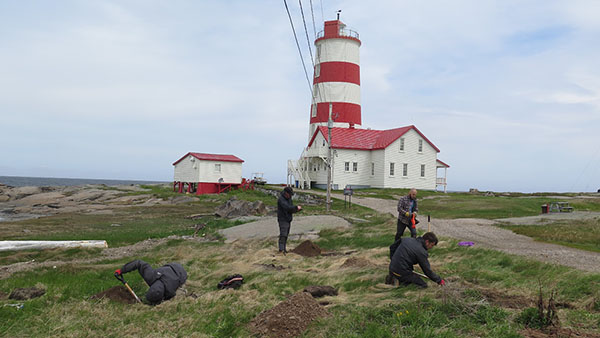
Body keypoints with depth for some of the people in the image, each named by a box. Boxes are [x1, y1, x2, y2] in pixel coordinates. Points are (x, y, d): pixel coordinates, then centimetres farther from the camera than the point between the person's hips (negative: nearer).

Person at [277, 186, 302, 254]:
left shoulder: (289, 199, 11)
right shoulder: (281, 199, -16)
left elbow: (291, 209, 12)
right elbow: (287, 207, -29)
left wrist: (297, 209, -8)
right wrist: (296, 207, -23)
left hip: (288, 220, 8)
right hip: (283, 220, -8)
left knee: (286, 235, 9)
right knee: (283, 235, -16)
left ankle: (283, 249, 15)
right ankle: (281, 249, -20)